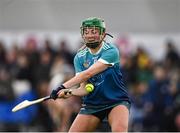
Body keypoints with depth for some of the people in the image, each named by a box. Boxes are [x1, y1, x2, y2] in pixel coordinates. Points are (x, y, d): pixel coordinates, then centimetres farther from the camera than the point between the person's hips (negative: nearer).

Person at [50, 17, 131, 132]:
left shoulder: (111, 51, -16)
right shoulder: (80, 57, -1)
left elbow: (88, 74, -26)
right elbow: (84, 88, -7)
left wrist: (64, 87, -34)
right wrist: (69, 92, -29)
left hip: (116, 101, -5)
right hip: (92, 104, 5)